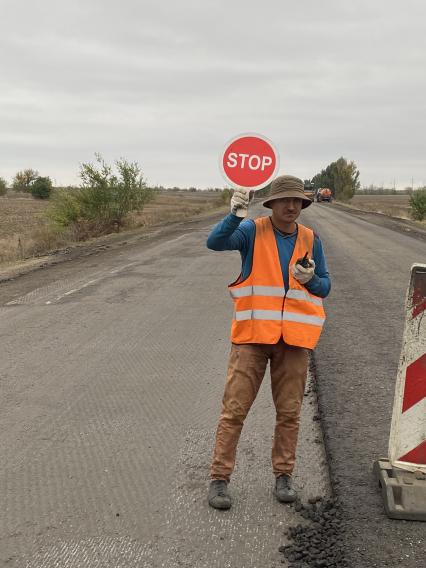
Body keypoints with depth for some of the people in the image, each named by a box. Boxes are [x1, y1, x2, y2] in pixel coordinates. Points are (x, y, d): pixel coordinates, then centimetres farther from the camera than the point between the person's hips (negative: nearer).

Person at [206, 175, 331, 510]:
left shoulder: (310, 240, 7)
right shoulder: (253, 230, -3)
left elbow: (324, 287, 11)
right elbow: (215, 242, -19)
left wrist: (311, 279, -11)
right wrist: (235, 216, -34)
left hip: (295, 338, 3)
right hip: (253, 335, -3)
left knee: (289, 412, 10)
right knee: (235, 409, 0)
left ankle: (284, 476, 25)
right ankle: (220, 479, 10)